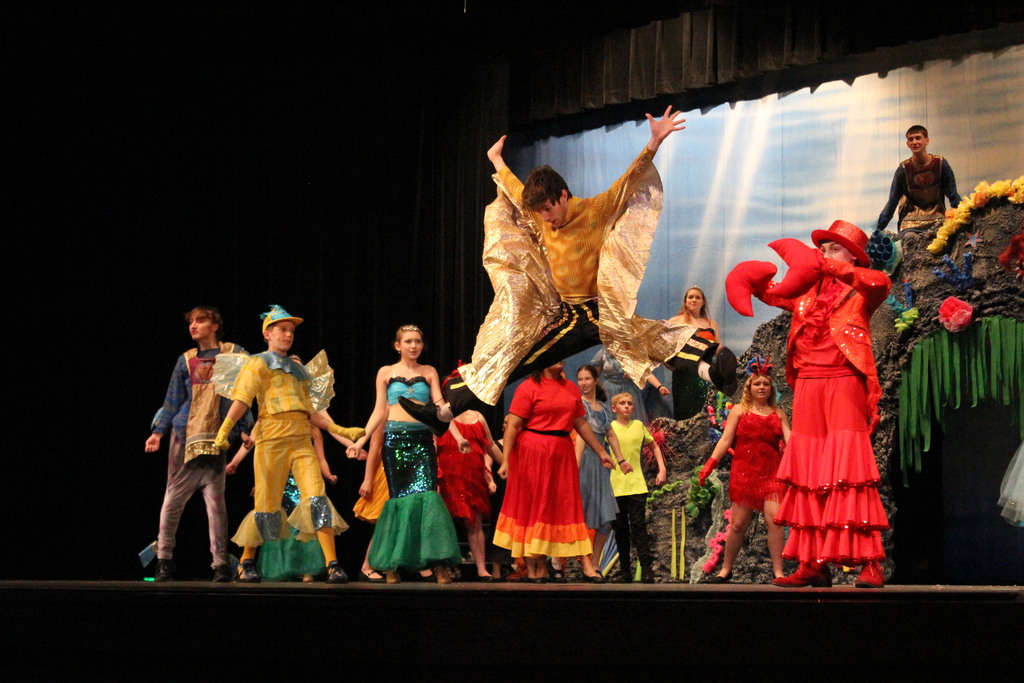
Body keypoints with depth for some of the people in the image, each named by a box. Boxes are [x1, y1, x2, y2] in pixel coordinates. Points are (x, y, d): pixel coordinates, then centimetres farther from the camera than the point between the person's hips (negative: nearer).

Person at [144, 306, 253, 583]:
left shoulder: (233, 354, 6)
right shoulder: (185, 360, 13)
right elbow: (172, 401, 16)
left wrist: (245, 428, -2)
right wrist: (159, 432, 11)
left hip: (215, 438, -3)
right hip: (184, 436, 3)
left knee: (215, 501, -8)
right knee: (173, 499, 2)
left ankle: (221, 563, -4)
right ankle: (164, 559, 11)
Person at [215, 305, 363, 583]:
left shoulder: (298, 370, 25)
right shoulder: (258, 364, 8)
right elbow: (241, 399, -6)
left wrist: (342, 431, 19)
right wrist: (224, 429, -20)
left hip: (301, 440, 4)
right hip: (272, 440, -4)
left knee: (317, 499, -12)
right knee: (267, 506, 0)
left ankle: (333, 565, -18)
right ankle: (247, 562, 20)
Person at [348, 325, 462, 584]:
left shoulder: (429, 373, 14)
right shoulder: (386, 373, 12)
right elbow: (380, 411, 9)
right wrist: (362, 438, -2)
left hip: (422, 439, 0)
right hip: (395, 438, 0)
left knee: (426, 493, -13)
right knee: (398, 497, -3)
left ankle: (437, 563, -16)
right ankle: (391, 565, 4)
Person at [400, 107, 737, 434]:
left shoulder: (596, 211, -7)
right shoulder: (539, 220, 8)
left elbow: (630, 181, -18)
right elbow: (515, 188, 26)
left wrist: (653, 145, -32)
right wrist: (496, 161, 40)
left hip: (602, 313, -5)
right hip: (566, 319, 5)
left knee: (653, 337, -33)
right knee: (505, 359, -1)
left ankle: (712, 370, -50)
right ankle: (446, 411, -1)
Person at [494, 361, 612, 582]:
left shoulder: (571, 388, 13)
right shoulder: (529, 388, -5)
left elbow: (581, 424, 21)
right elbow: (512, 425, -10)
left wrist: (601, 452, 22)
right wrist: (505, 460, -16)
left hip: (562, 454, 5)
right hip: (533, 454, -5)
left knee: (569, 506, 4)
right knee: (532, 506, 0)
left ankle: (587, 565, 3)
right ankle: (533, 567, 7)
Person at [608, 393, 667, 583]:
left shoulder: (639, 426, 8)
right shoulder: (609, 428, 2)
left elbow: (654, 446, 20)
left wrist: (662, 470, 12)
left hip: (637, 485, 0)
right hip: (616, 486, 0)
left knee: (639, 526, -7)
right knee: (621, 529, 5)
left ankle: (647, 570, -8)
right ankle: (625, 571, 12)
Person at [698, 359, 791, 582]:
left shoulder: (778, 413, 15)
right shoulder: (739, 411, 11)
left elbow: (790, 440, 5)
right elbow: (725, 440, 5)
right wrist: (710, 463, -7)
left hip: (771, 472, 1)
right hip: (744, 471, -1)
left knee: (773, 518, -15)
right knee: (738, 523, 1)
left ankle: (778, 572, -11)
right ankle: (726, 570, 15)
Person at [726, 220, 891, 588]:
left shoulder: (860, 292, 6)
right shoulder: (807, 292, 20)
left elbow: (880, 282, -17)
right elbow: (771, 292, 33)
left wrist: (827, 267, -17)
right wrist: (753, 278, 11)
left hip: (844, 381, -5)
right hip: (807, 382, 5)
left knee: (848, 471, -12)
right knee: (809, 474, 1)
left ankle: (870, 563, -13)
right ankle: (813, 564, 2)